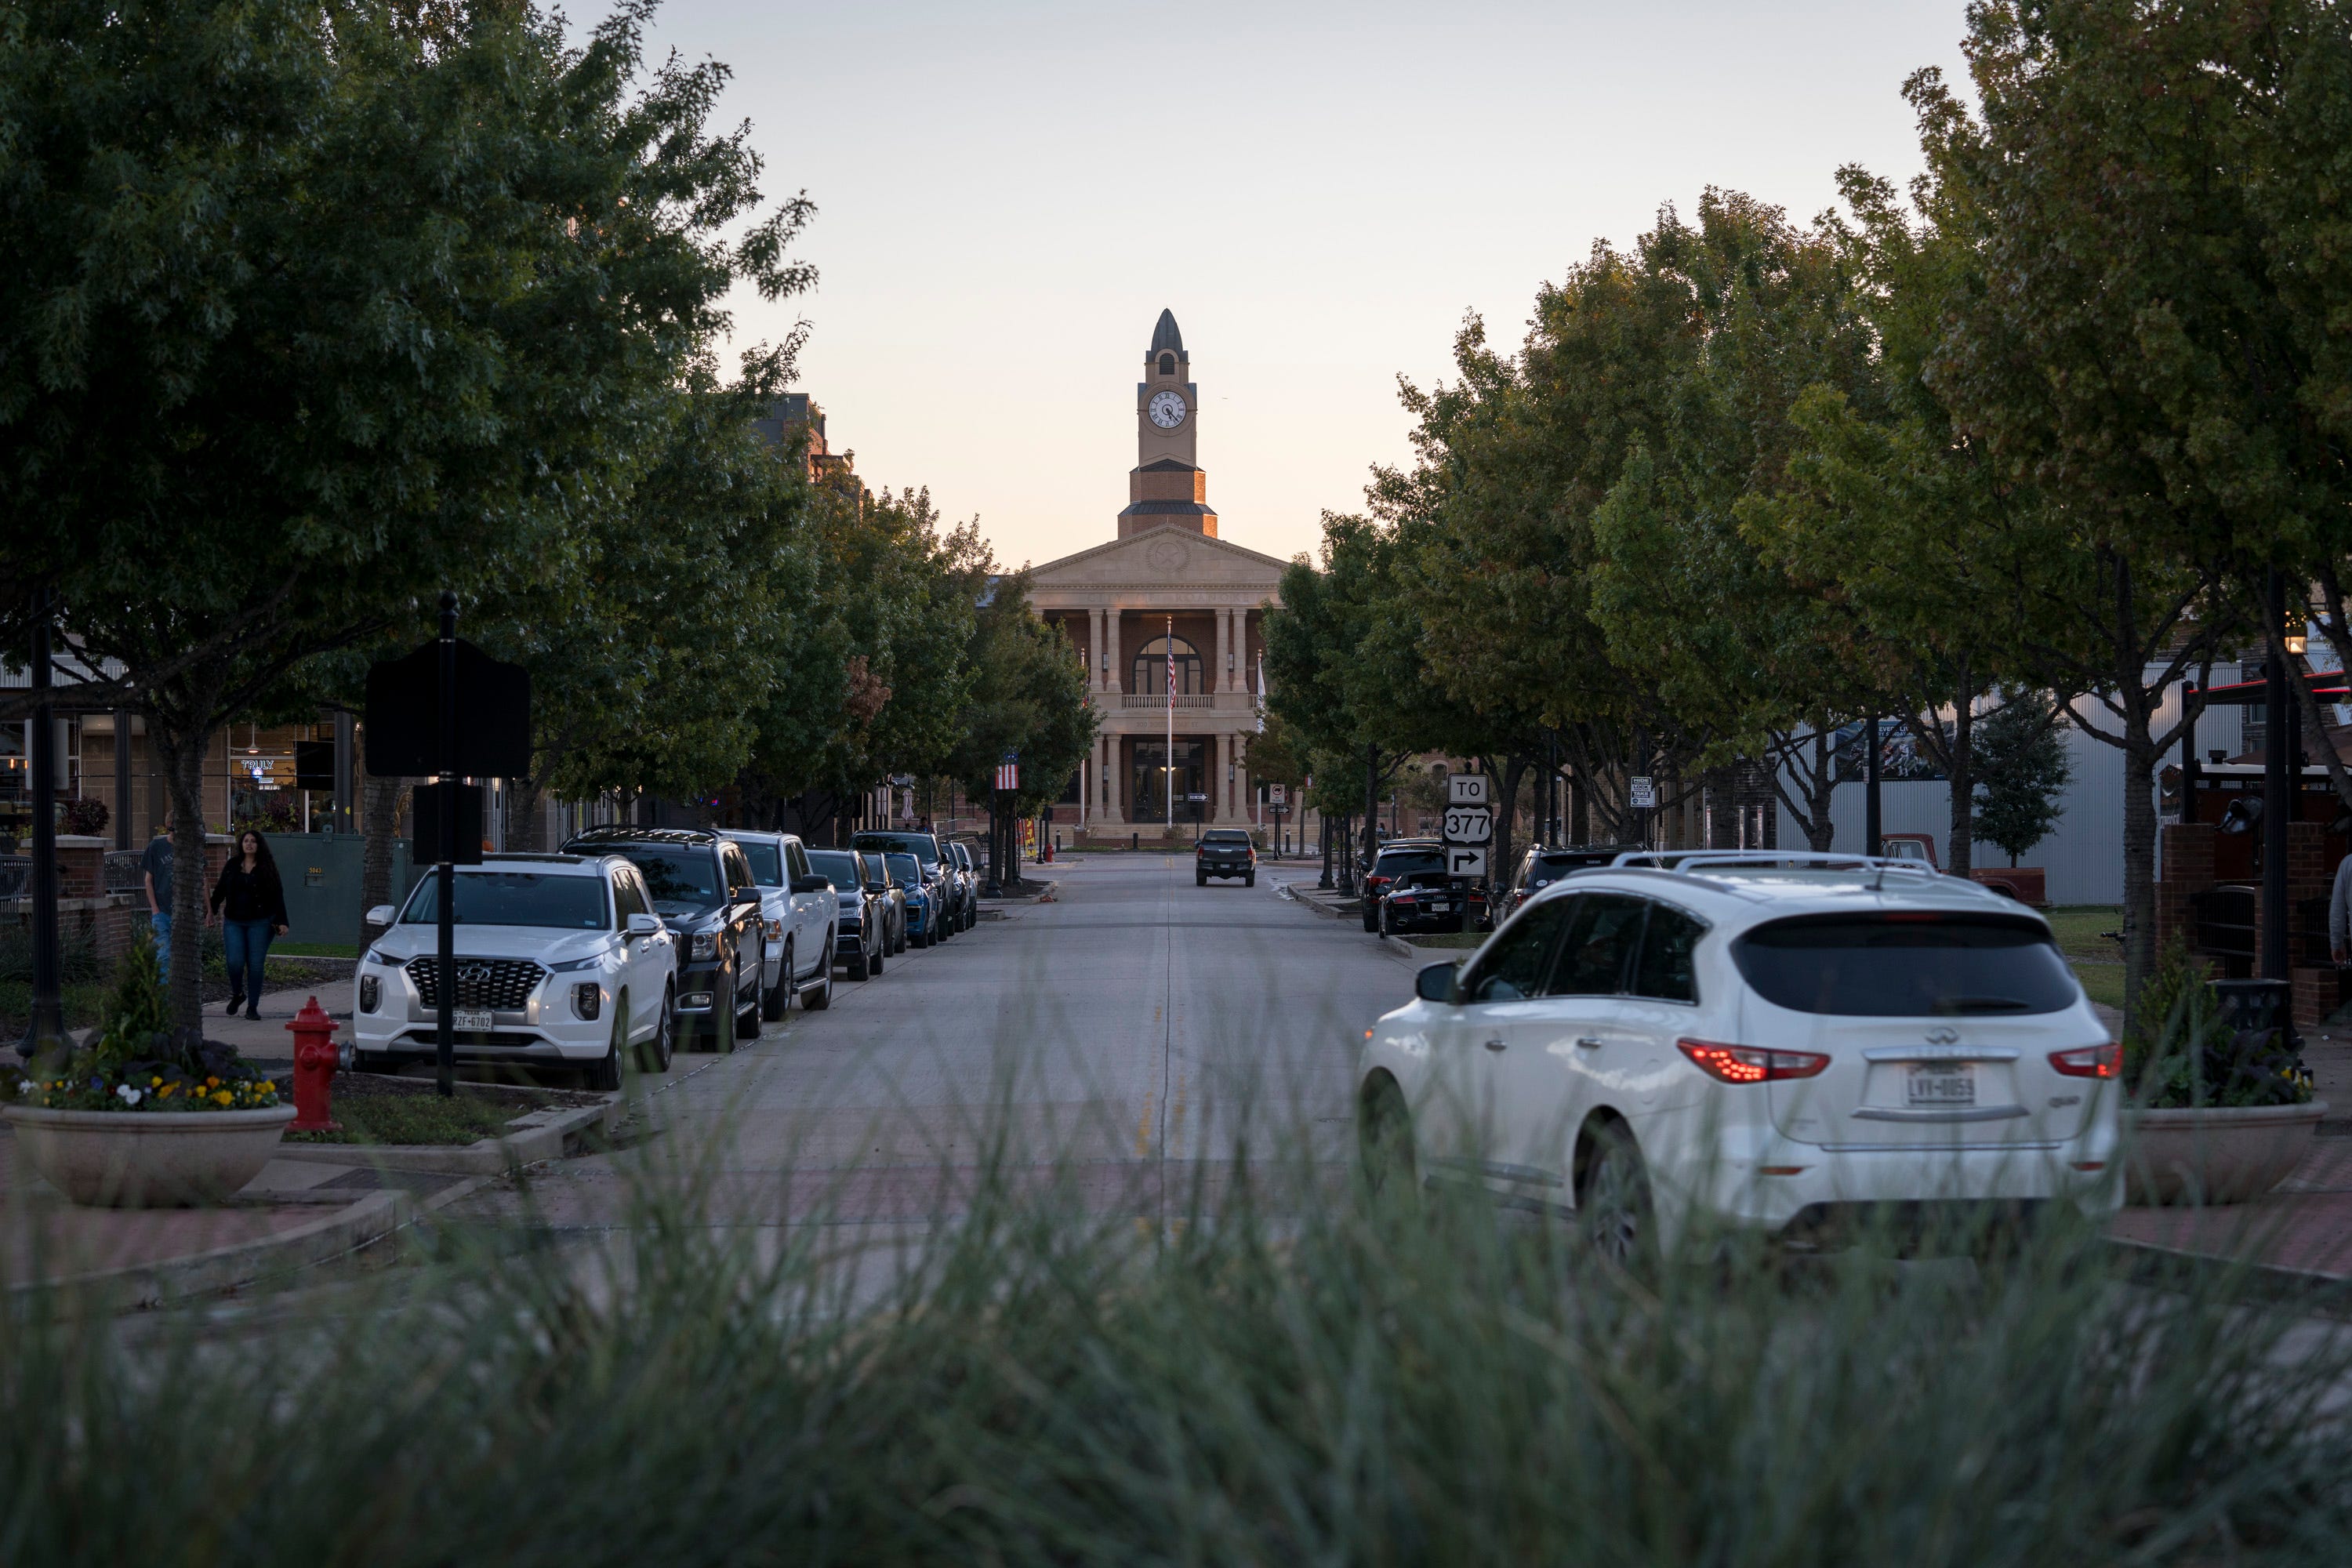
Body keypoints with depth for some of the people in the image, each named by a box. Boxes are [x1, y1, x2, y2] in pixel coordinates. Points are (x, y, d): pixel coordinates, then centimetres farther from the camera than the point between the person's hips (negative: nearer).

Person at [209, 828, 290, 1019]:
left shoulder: (267, 867, 3)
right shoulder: (232, 865, 9)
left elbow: (277, 895, 2)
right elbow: (220, 891, 15)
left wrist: (281, 922, -5)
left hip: (259, 923, -1)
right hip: (234, 922, 2)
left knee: (255, 965, -3)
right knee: (235, 962, -10)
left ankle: (252, 1007, 6)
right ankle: (237, 994, 19)